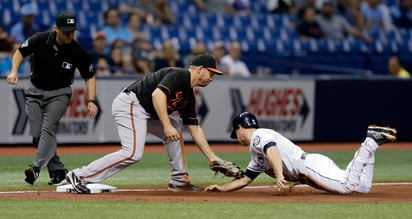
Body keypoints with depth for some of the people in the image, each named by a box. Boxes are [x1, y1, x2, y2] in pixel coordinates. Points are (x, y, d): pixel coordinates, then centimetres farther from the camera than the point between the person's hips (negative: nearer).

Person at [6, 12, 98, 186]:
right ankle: (58, 172, 3)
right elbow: (20, 52, -1)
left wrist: (91, 101, -16)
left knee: (48, 128, -23)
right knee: (37, 134, -4)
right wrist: (14, 71, -18)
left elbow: (89, 76, -4)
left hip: (59, 93, -2)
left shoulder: (77, 52, -17)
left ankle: (37, 167, -35)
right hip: (35, 91, 2)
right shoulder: (40, 40, -17)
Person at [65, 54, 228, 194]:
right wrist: (167, 127, -30)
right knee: (133, 153, -23)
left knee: (176, 126, 19)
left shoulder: (188, 96, 18)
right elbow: (157, 94, -26)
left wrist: (212, 157, 18)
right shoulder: (179, 75, -10)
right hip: (129, 104, -11)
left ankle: (178, 181, 18)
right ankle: (80, 176, -22)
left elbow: (195, 129, 22)